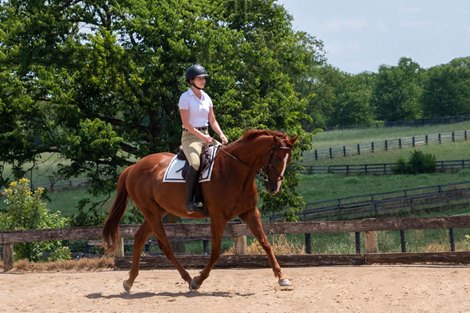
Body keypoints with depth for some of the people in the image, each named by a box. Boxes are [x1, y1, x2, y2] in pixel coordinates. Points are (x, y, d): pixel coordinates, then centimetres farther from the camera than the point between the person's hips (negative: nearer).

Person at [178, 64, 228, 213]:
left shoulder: (206, 97, 14)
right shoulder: (185, 97, -5)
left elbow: (212, 121, 16)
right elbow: (186, 123, -12)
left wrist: (221, 134, -2)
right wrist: (201, 136, -21)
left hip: (206, 135, 7)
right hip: (190, 136, -7)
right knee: (195, 163, -33)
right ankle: (190, 202, -32)